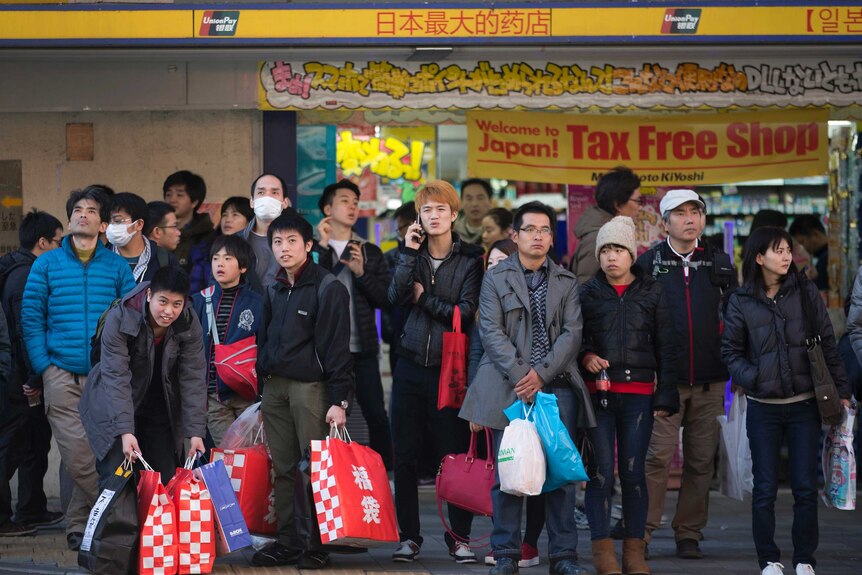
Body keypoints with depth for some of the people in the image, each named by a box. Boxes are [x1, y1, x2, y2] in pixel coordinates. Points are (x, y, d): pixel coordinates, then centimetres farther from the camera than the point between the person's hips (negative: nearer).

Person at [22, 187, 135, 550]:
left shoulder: (117, 267, 8)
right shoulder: (46, 264, 7)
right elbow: (31, 319, 5)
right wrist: (44, 368, -4)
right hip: (61, 376, -1)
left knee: (99, 454, 0)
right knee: (78, 458, -10)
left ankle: (78, 525, 15)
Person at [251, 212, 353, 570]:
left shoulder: (327, 288, -5)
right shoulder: (273, 291, 16)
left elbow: (337, 346, -10)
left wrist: (339, 400, -15)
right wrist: (261, 391, 16)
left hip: (310, 386, -6)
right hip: (274, 386, 6)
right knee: (283, 469, 6)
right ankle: (287, 541, 10)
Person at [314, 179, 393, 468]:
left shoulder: (370, 252, 13)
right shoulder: (313, 248, 6)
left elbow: (386, 299, 5)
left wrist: (362, 273, -9)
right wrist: (323, 247, -11)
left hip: (362, 349, 2)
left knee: (376, 415, -3)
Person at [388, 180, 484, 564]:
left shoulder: (470, 259, 0)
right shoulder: (413, 254, 8)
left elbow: (465, 313, -10)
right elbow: (396, 297, -9)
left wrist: (424, 298, -6)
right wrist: (409, 253, -11)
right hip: (411, 364, 3)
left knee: (453, 453, -2)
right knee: (405, 455, 3)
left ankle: (459, 536, 7)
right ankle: (409, 536, 10)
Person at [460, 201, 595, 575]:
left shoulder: (567, 282, 14)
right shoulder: (495, 279, 8)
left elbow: (572, 333, 4)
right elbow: (492, 332, -1)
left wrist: (541, 372, -10)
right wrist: (519, 374, -13)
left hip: (556, 385, 2)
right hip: (510, 386, -2)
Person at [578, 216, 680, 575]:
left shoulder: (652, 293, 7)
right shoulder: (587, 294, 7)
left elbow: (666, 348, 7)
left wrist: (665, 397, 1)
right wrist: (586, 356, -12)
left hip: (639, 393, 0)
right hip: (599, 393, 0)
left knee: (634, 472, 1)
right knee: (601, 473, -4)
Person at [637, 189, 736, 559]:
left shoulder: (719, 264, 12)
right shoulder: (649, 263, 4)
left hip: (709, 381, 3)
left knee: (701, 460, 5)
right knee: (657, 457, -9)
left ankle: (689, 534, 14)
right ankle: (641, 532, -3)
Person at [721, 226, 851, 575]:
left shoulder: (806, 293, 2)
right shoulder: (741, 302, 1)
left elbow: (828, 344, 5)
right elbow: (730, 350, 6)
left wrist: (841, 390, 2)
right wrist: (751, 377, -11)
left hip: (804, 405, 0)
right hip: (762, 407, 0)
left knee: (805, 487, 1)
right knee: (765, 488, 2)